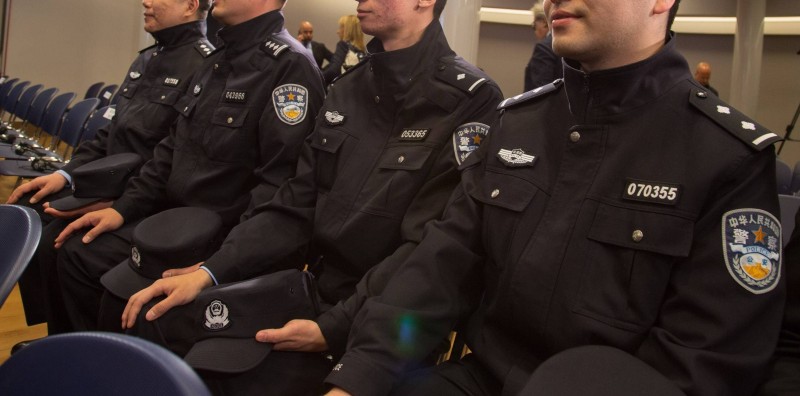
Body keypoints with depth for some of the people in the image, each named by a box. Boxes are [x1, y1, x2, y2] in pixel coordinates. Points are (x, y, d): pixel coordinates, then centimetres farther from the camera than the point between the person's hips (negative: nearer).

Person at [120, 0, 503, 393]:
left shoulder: (471, 100, -12)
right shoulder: (346, 88, 11)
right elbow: (294, 206, 6)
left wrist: (333, 327, -24)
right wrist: (208, 273, -7)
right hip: (313, 290, 6)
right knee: (154, 320, -5)